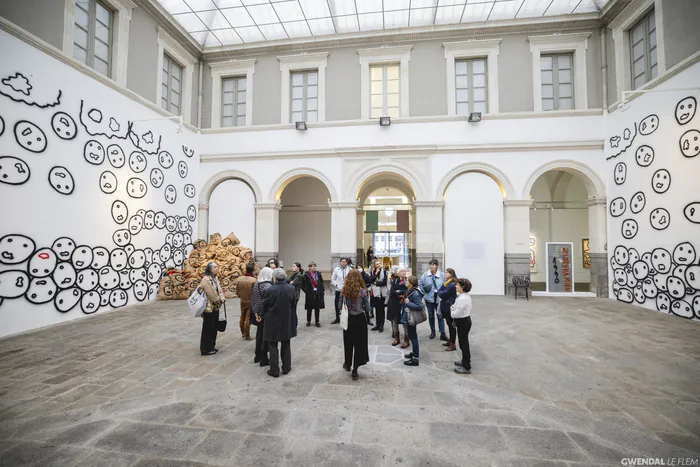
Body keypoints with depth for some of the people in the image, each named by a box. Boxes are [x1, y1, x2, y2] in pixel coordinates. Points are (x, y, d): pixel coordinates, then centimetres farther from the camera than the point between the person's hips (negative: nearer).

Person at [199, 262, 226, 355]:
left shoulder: (215, 278, 10)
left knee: (214, 327, 16)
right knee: (208, 328, 2)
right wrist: (219, 301, -7)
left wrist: (222, 299, -7)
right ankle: (206, 349, 15)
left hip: (215, 307, 9)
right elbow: (211, 293, -19)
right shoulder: (206, 279, -18)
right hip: (209, 308, -9)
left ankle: (211, 346, 30)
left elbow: (219, 290, 11)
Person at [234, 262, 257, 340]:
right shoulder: (254, 280, -22)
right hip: (251, 302, -4)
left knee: (242, 318, 21)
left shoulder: (239, 279, -8)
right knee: (248, 319, 5)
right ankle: (247, 336, 15)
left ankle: (243, 333, 35)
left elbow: (237, 291, 1)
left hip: (242, 301, 5)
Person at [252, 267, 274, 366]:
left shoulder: (256, 285, 4)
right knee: (266, 336, 5)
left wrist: (256, 312, 11)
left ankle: (257, 356, 33)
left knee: (259, 334, 20)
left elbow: (253, 299, 8)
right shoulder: (268, 286, -20)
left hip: (258, 313, 8)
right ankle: (264, 359, 15)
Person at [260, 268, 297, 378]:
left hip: (273, 321, -3)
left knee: (273, 346, 11)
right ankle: (286, 368, 27)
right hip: (287, 321, 3)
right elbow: (293, 303, 0)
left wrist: (263, 316, 12)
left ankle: (274, 370, 17)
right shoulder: (292, 288, -10)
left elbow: (264, 306, -7)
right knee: (286, 345, 17)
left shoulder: (269, 290, -19)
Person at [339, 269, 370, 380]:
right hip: (359, 319, -2)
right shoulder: (363, 291, -13)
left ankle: (348, 364, 38)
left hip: (348, 319, 3)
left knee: (348, 342, 20)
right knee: (359, 343, 8)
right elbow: (366, 307, -8)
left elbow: (340, 306, -1)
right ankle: (354, 371, 13)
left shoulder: (344, 290, -7)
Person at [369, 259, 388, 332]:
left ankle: (381, 325, 13)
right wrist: (376, 273, -14)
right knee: (377, 309, 10)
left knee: (381, 309, 5)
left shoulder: (383, 271, -4)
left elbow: (384, 282, -10)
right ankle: (377, 324, 21)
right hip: (375, 292, 3)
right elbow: (370, 281, -8)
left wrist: (376, 283, -6)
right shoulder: (372, 272, 4)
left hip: (381, 292, -2)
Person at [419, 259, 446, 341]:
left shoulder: (441, 275, -8)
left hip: (439, 298, -1)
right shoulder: (425, 275, -6)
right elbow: (420, 284, 2)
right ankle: (432, 331, 30)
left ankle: (442, 333, 10)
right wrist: (424, 293, -3)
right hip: (429, 298, 2)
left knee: (440, 316, 1)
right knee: (431, 315, 14)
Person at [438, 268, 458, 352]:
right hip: (446, 307, 9)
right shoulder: (446, 283, 9)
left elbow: (441, 294, -21)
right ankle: (450, 341, 33)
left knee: (451, 325, 1)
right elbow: (439, 292, 7)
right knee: (449, 324, 20)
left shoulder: (452, 285, -22)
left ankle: (453, 345, 12)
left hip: (450, 308, -9)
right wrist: (441, 293, -12)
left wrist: (440, 292, -1)